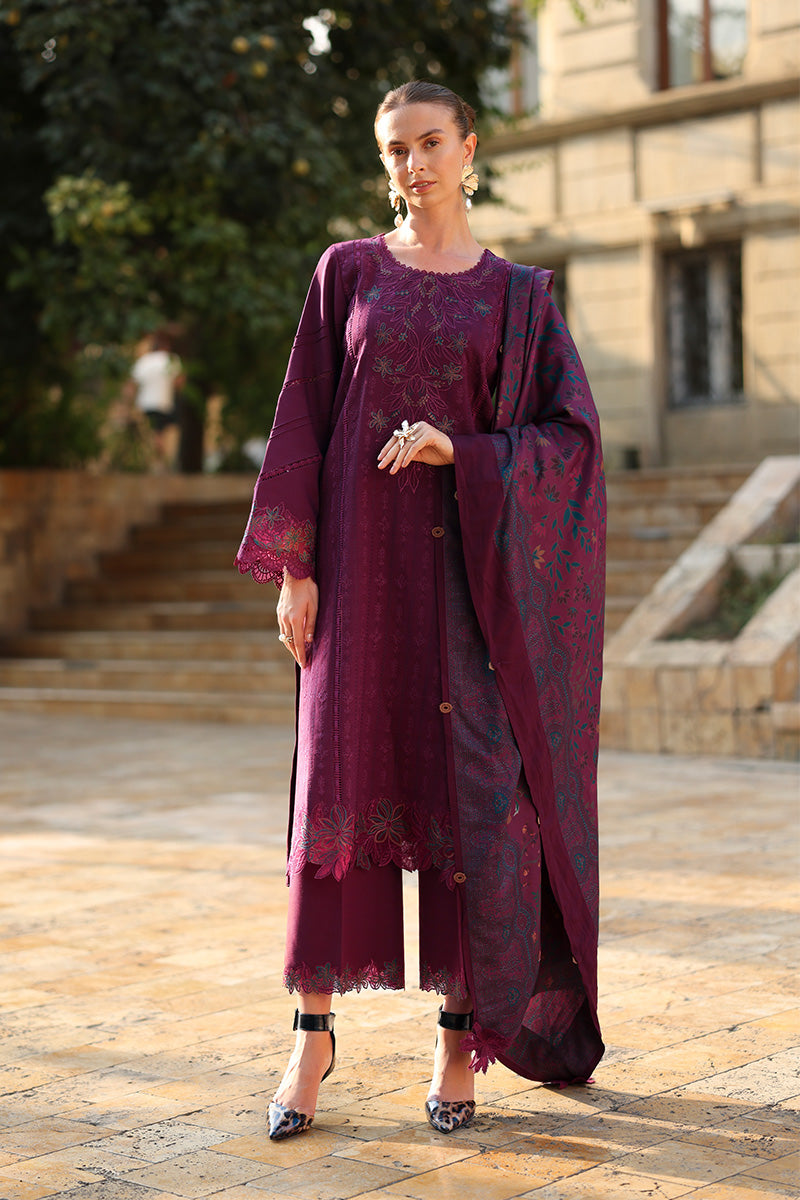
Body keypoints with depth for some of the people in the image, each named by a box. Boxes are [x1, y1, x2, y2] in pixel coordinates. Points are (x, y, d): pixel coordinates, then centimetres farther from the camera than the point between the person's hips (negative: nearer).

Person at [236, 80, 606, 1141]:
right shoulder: (347, 273, 9)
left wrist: (459, 451, -15)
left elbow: (573, 432, 1)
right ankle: (315, 1032, 8)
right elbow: (305, 420, 4)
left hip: (469, 566, 0)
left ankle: (463, 1029, 11)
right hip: (363, 557, 0)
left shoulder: (517, 294, 8)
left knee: (474, 790, -3)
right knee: (342, 784, -2)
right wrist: (293, 565, -4)